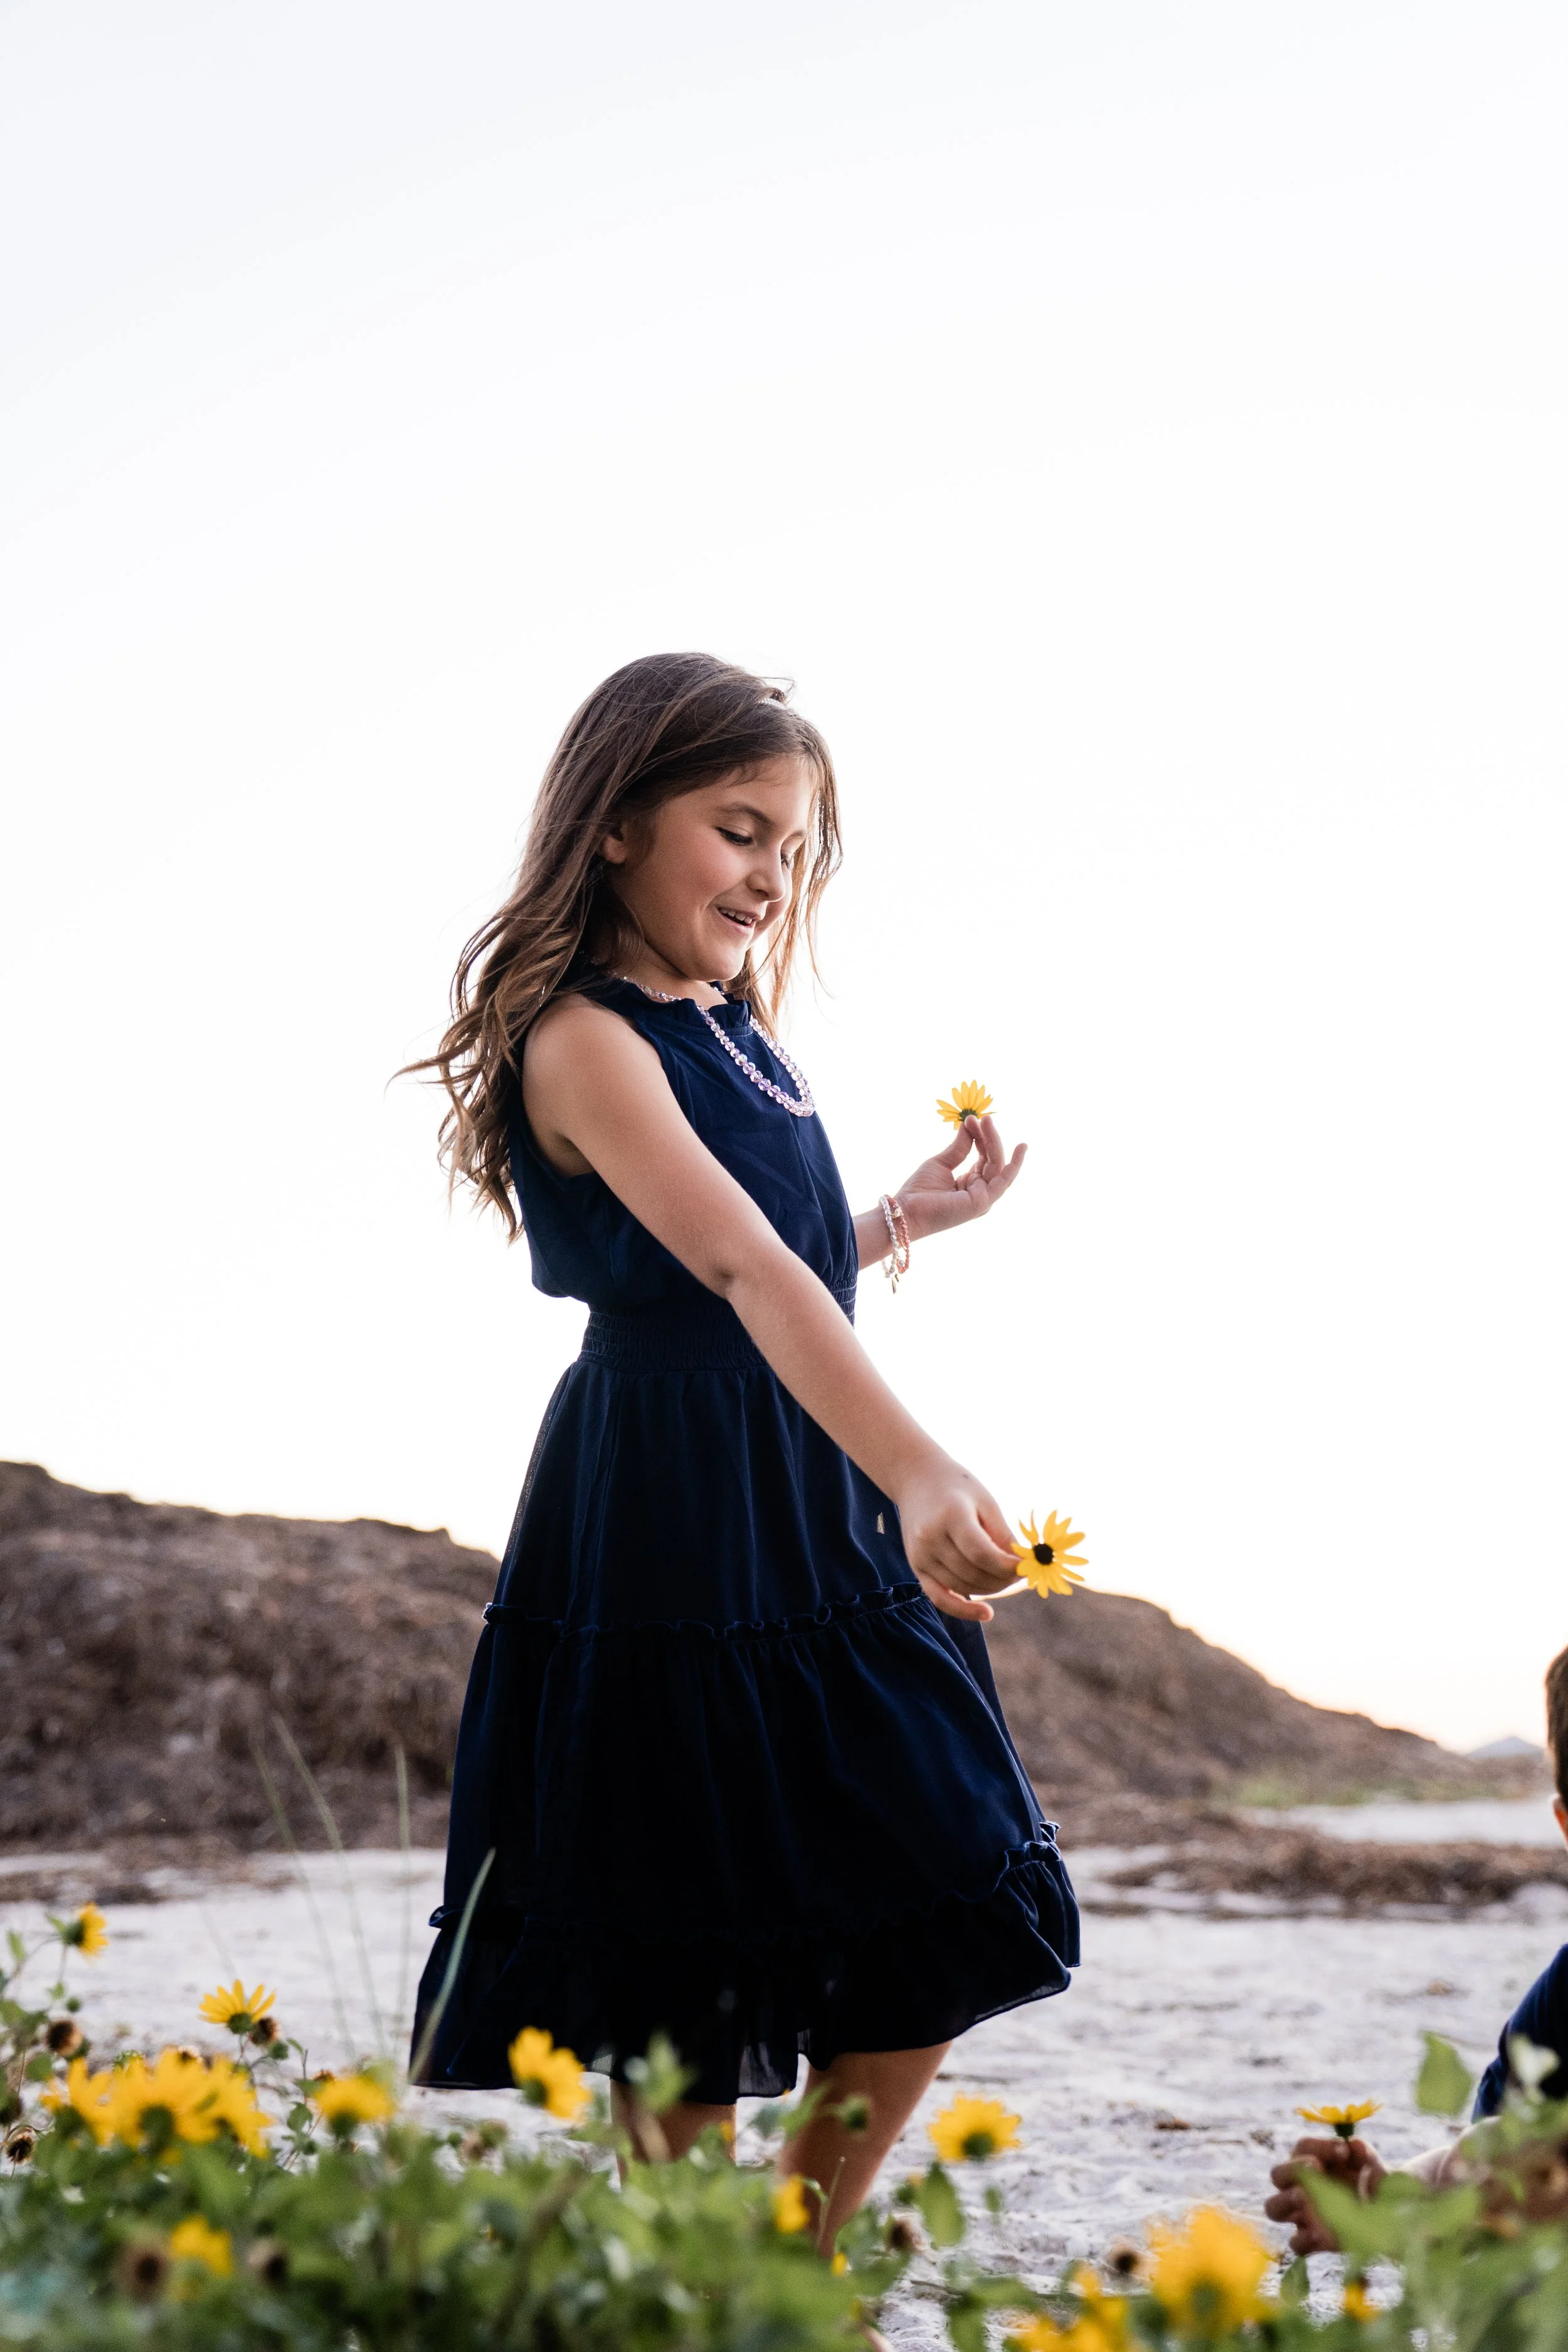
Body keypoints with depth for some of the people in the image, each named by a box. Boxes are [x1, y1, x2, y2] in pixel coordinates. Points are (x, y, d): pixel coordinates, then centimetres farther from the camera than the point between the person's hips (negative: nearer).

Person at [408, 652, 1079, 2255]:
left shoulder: (739, 1039, 14)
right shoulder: (585, 1039, -13)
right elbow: (738, 1270, -29)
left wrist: (911, 1218, 11)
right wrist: (918, 1473, -40)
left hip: (827, 1528, 9)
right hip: (667, 1536, -8)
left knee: (943, 1940, 6)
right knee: (689, 2002, 1)